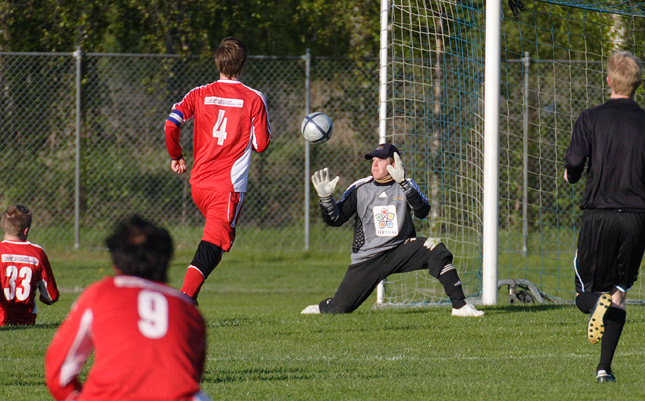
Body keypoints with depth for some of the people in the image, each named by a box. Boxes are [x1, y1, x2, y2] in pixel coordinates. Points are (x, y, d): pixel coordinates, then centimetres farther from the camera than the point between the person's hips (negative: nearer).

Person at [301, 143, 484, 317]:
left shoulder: (406, 186, -1)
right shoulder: (359, 189, 1)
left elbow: (422, 212, -20)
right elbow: (335, 219, -1)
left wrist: (403, 183, -30)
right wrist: (326, 197, -19)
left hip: (400, 251, 0)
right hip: (367, 257, 0)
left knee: (435, 249, -28)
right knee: (340, 307, -8)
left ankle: (459, 305, -25)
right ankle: (321, 308, 30)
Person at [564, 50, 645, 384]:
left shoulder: (591, 119, -3)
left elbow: (573, 166, -12)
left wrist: (571, 174, 11)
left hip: (598, 215, -2)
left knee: (585, 292, 9)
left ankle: (598, 304, -28)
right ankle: (605, 367, 6)